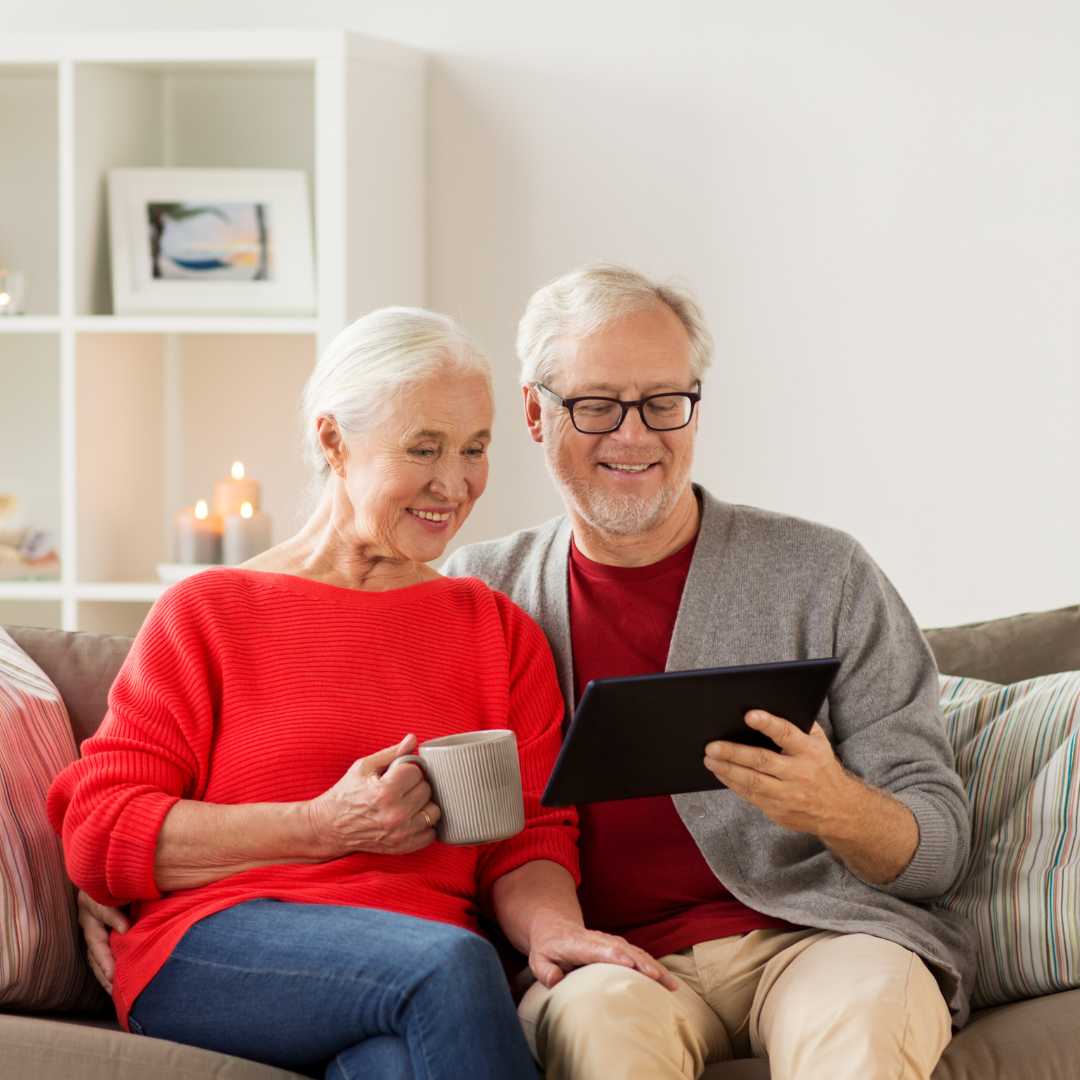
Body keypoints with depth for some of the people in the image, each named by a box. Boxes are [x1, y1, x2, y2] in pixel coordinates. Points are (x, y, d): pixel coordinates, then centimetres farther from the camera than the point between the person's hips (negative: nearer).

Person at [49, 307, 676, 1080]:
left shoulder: (498, 630, 22)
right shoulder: (211, 612, 11)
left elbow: (527, 837, 13)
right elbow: (99, 834, 2)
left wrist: (551, 926, -12)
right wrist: (327, 826, -8)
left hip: (423, 972, 1)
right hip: (215, 950, -1)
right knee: (447, 960, -34)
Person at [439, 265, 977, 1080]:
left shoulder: (822, 576, 6)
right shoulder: (482, 588, 11)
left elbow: (940, 850, 4)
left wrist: (837, 810, -19)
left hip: (814, 934, 0)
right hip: (606, 957, 0)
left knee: (868, 1011, -33)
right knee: (602, 1015, -34)